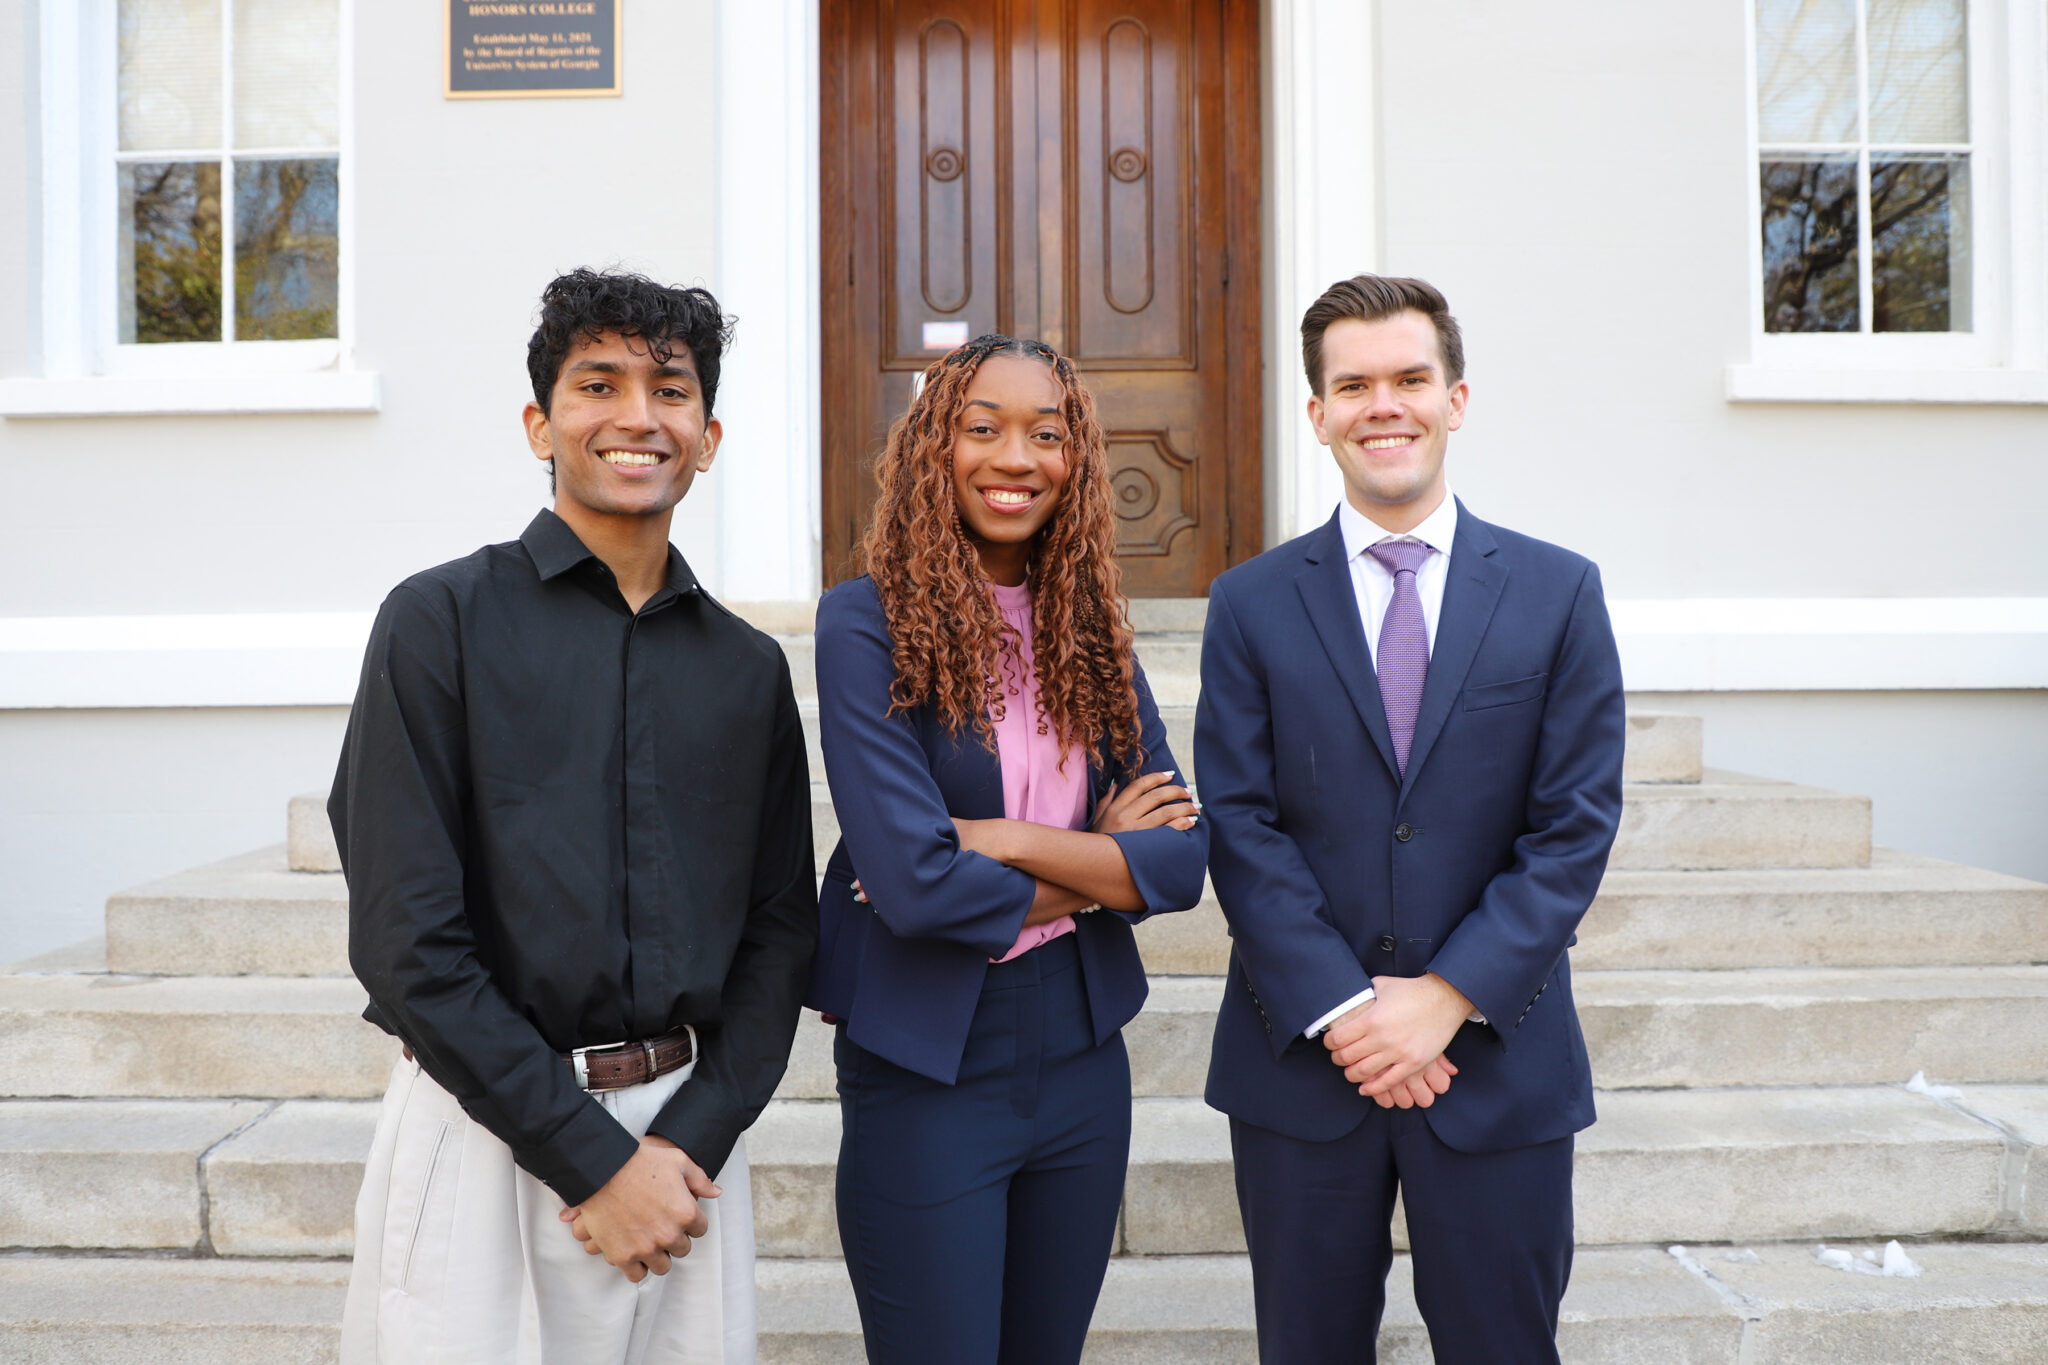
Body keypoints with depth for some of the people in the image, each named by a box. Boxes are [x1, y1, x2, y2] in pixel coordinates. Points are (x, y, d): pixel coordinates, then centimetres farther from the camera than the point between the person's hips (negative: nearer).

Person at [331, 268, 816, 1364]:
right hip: (486, 1122, -3)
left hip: (687, 1127, 4)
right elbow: (404, 934, -11)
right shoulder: (444, 619, -5)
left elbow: (781, 925, 7)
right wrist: (592, 1157, -12)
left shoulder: (750, 667, 7)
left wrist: (690, 1138, -7)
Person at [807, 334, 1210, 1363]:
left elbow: (1184, 859, -3)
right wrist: (1100, 865, -8)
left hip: (1080, 1048, 5)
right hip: (924, 1061, -5)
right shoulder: (867, 625, -12)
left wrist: (1015, 841, -17)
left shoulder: (1090, 626, 3)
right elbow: (911, 882, -20)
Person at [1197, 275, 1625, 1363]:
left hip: (1496, 1058, 0)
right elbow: (1239, 826, -5)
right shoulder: (1252, 604, 1)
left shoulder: (1558, 592, 2)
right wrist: (1341, 1008, -13)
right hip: (1300, 1065, 0)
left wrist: (1446, 997, -13)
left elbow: (1575, 826, -4)